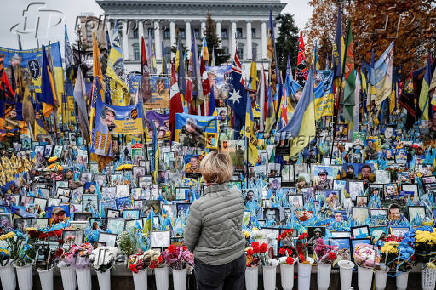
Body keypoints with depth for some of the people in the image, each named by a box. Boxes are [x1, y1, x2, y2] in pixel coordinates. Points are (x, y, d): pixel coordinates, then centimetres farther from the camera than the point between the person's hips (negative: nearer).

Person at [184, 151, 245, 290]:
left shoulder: (199, 206, -26)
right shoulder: (238, 195, -13)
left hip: (211, 266, -4)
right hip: (238, 259, 4)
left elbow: (189, 242, -11)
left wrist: (195, 250, 8)